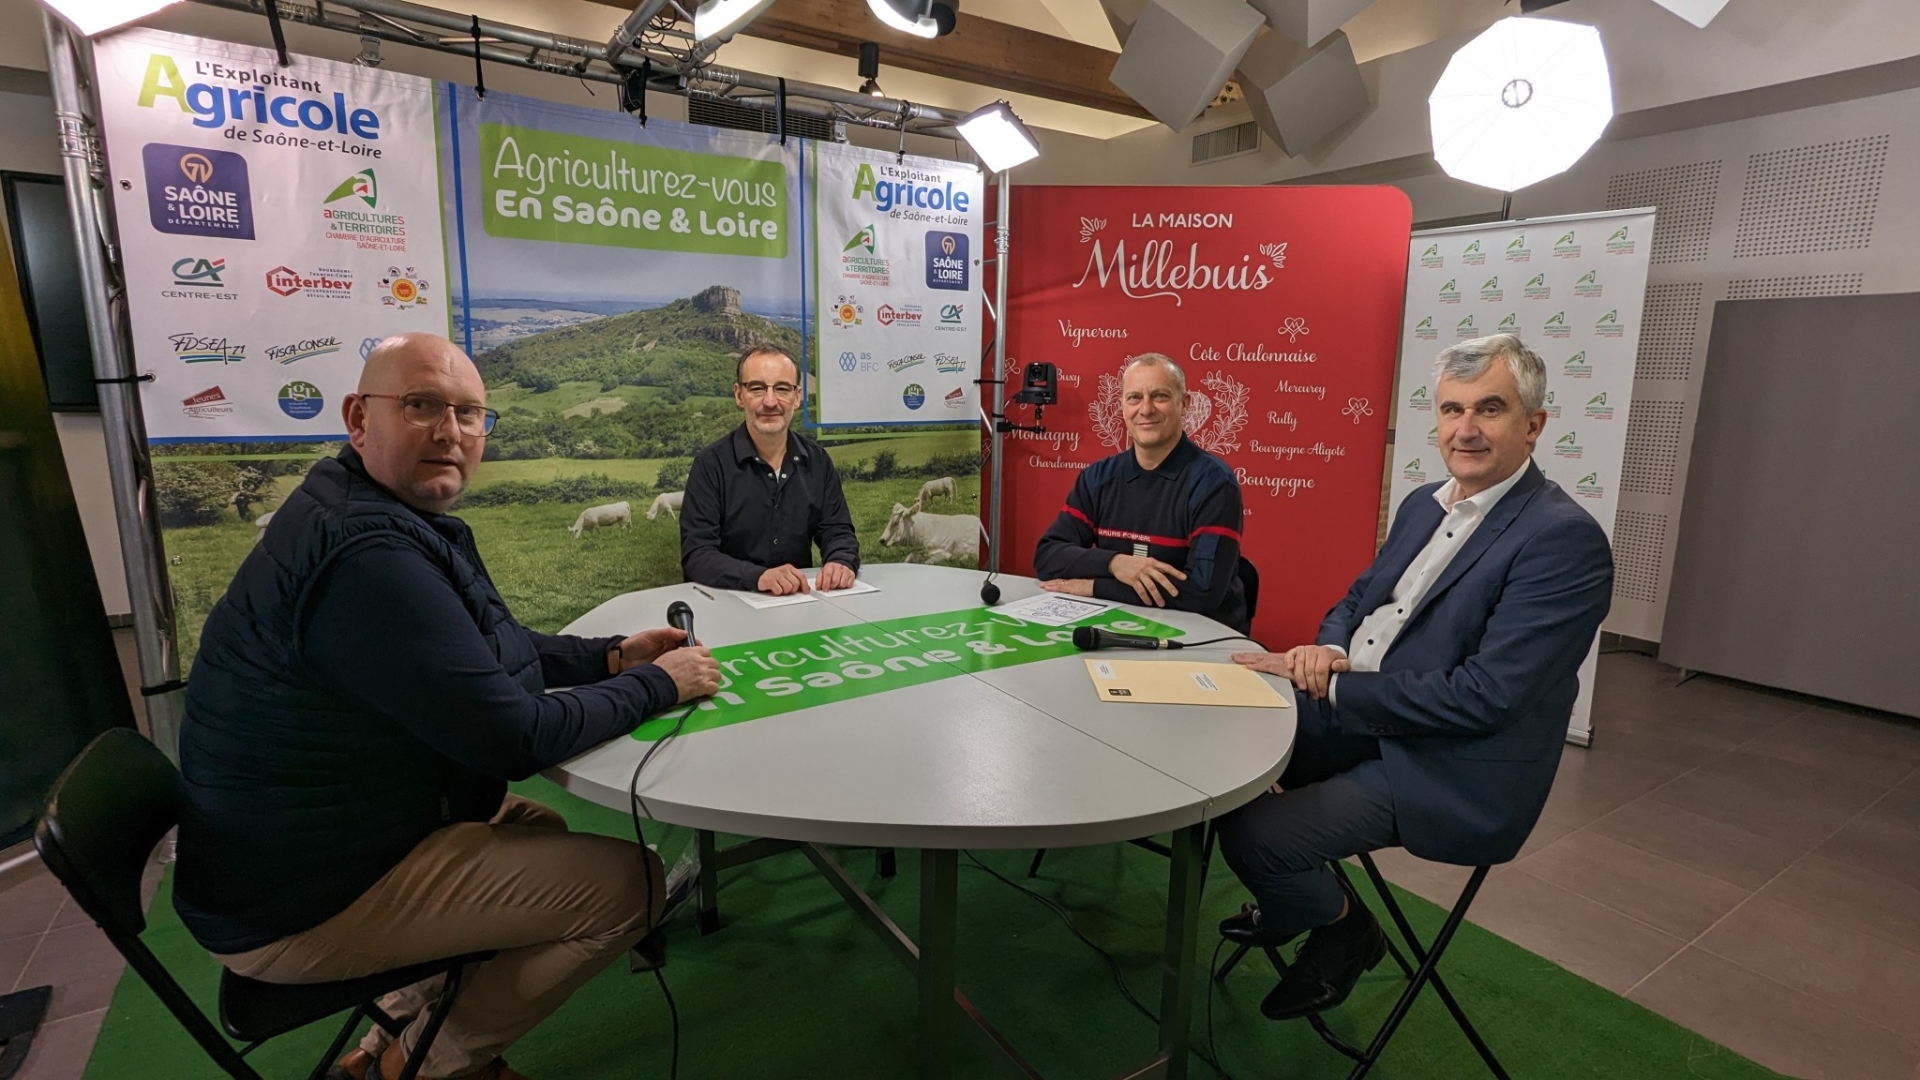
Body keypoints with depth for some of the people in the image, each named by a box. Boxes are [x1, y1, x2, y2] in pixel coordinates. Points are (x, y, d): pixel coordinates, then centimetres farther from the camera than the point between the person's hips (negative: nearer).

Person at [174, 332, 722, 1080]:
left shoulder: (376, 511, 4)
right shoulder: (368, 555, -30)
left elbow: (483, 649, 13)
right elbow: (517, 738, -28)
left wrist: (610, 655, 1)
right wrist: (658, 684, -16)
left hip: (310, 841, 10)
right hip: (303, 902, -10)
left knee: (548, 834, 24)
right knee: (630, 880, -11)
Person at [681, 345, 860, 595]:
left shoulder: (817, 460, 4)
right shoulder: (711, 464, -8)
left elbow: (837, 531, 5)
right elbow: (696, 554, -14)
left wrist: (841, 563, -17)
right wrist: (758, 576, -31)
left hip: (801, 599, 2)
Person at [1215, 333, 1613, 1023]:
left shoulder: (1565, 538, -18)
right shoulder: (1424, 504, 8)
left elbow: (1483, 697, -24)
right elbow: (1360, 597, 15)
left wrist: (1333, 686, -21)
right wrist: (1327, 649, -9)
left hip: (1450, 768, -8)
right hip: (1356, 717, 8)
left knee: (1249, 835, -19)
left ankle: (1340, 928, 16)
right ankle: (1291, 899, 26)